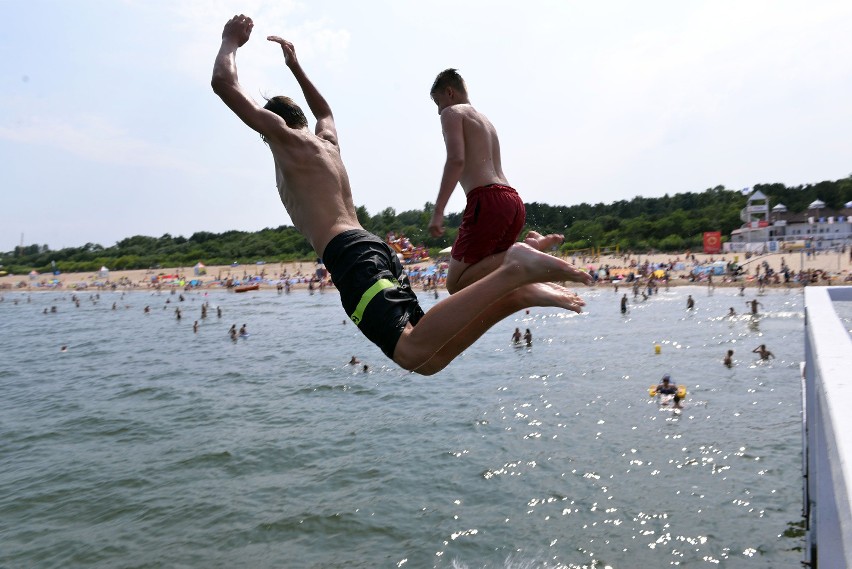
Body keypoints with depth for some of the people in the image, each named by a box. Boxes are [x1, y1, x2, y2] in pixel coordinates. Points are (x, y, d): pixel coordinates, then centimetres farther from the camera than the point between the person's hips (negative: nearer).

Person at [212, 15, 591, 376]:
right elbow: (324, 110, 56)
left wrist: (231, 41, 28)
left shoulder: (286, 137, 11)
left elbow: (223, 83, 9)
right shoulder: (327, 140, 31)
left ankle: (512, 271, -33)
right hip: (374, 249, 8)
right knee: (429, 356, -1)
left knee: (414, 353, -27)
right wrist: (295, 67, 61)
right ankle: (517, 294, -12)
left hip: (351, 256, -8)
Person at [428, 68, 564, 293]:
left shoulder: (452, 113, 6)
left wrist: (437, 212, -17)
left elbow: (456, 159, -13)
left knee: (456, 285, -8)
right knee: (480, 280, 13)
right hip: (514, 201, 9)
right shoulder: (485, 119, 32)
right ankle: (535, 245, -5)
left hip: (487, 201, -9)